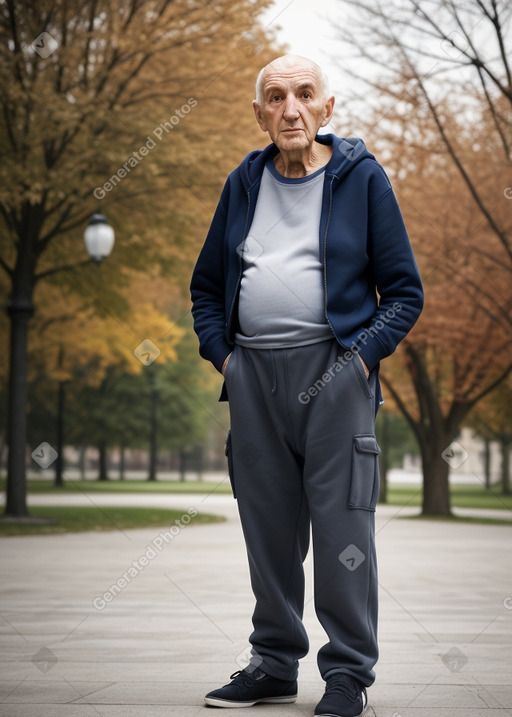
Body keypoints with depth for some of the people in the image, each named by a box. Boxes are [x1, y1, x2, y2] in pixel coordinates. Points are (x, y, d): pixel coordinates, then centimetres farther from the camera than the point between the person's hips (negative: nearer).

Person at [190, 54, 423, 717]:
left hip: (333, 369, -4)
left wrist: (362, 354, -8)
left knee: (342, 523, -5)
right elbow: (206, 285, 22)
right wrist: (221, 353, 8)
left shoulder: (361, 178, 3)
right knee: (267, 525, 8)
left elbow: (404, 291, 4)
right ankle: (274, 663, 21)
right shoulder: (243, 184, 14)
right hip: (253, 371, 4)